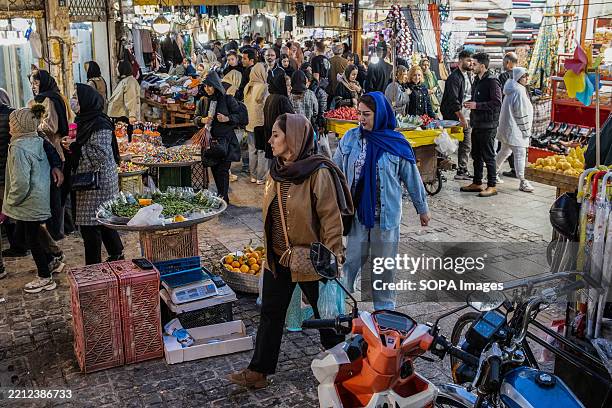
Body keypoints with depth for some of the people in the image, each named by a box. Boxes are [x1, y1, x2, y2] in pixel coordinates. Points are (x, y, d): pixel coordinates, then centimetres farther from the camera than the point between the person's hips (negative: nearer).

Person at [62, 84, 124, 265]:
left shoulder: (100, 125, -18)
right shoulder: (84, 120, 11)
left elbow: (100, 154, -24)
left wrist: (75, 147, -17)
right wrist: (70, 144, 4)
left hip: (98, 181, -10)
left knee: (90, 224, -3)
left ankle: (93, 265, 6)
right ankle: (116, 255, 30)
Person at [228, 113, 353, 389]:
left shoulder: (318, 173, -20)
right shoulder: (277, 171, 3)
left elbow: (332, 218, -18)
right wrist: (269, 248, 18)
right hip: (278, 258, 7)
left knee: (325, 314, 13)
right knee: (270, 313, 14)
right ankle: (258, 371, 26)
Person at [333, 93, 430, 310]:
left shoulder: (396, 144, -7)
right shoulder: (350, 138, -3)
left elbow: (412, 178, 2)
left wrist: (422, 208, 9)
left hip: (386, 213, -1)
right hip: (356, 211, 1)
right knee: (353, 258, 6)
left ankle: (384, 306, 27)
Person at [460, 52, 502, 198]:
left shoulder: (492, 81, -14)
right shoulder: (477, 80, 15)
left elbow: (497, 103, -21)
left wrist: (477, 105, -20)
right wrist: (470, 103, 7)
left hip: (488, 125, -9)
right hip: (477, 124, 9)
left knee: (488, 157, -4)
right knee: (476, 155, 15)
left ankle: (492, 186, 4)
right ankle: (477, 183, 25)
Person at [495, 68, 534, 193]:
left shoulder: (511, 90, 13)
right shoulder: (519, 91, -16)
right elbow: (521, 113, -18)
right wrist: (526, 130, -12)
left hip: (506, 127, 10)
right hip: (515, 128, -10)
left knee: (504, 151, 22)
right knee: (520, 154, -9)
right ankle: (523, 182, -8)